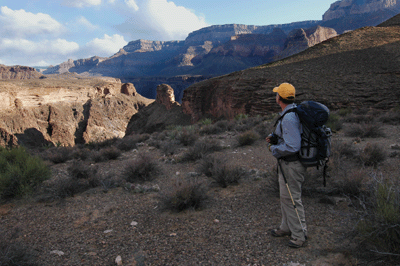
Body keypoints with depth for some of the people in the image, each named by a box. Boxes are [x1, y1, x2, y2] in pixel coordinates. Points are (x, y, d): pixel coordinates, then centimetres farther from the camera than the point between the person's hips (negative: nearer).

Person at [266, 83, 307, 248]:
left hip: (292, 164, -11)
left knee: (292, 198, 2)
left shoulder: (289, 118, -26)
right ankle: (286, 227, 38)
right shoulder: (294, 111, 7)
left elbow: (292, 146, -31)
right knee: (285, 196, 21)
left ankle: (299, 234, 19)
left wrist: (274, 149, -16)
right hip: (286, 163, 11)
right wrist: (275, 137, 7)